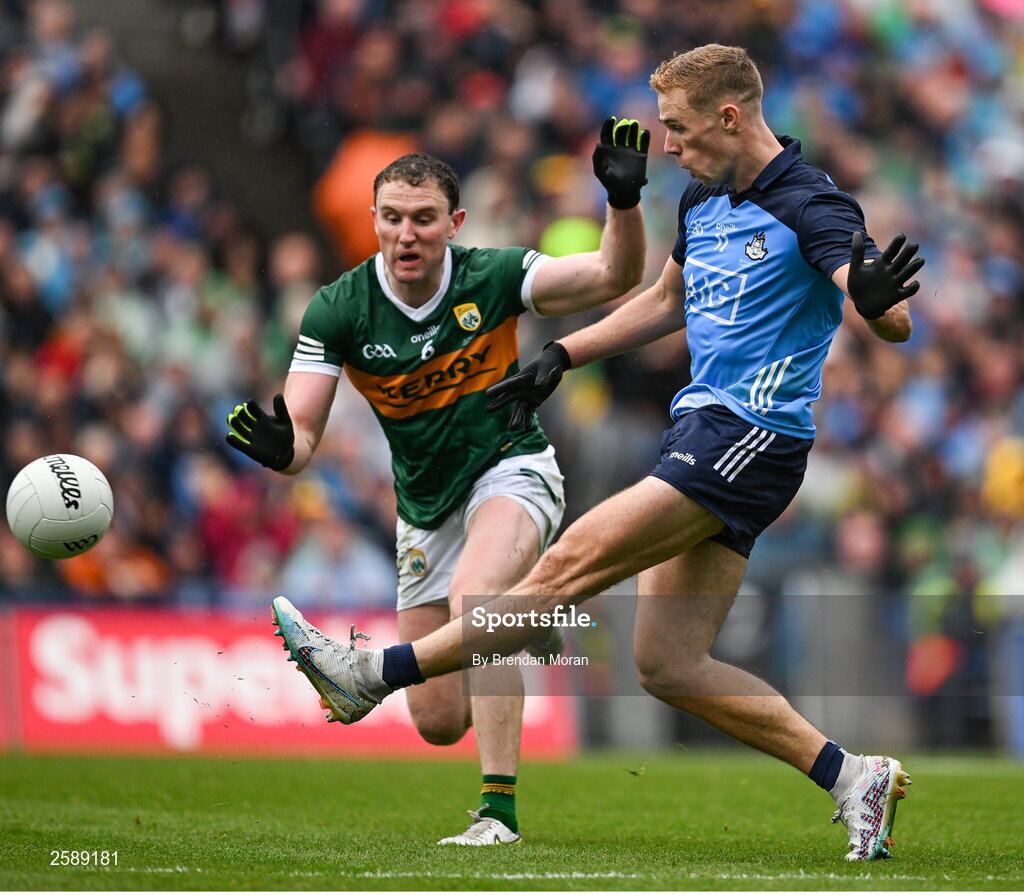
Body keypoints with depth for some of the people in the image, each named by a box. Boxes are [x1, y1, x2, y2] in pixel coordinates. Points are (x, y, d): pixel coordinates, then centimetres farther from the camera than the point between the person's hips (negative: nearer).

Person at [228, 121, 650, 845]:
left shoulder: (493, 278, -16)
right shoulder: (339, 311, -14)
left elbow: (615, 276, -23)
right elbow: (304, 435, -17)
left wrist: (624, 199, -40)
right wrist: (277, 446, -40)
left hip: (510, 468, -3)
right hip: (426, 507, 3)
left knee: (473, 596, -37)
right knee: (440, 723, 6)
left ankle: (499, 811, -35)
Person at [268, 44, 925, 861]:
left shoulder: (808, 204, -11)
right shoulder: (703, 200, 15)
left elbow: (896, 325, -21)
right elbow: (668, 302, 33)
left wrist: (875, 299, -44)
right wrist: (560, 357, 28)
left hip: (750, 439, -10)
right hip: (702, 427, 10)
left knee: (572, 562, -13)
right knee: (667, 666, 2)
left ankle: (374, 673, -11)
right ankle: (853, 777, 6)